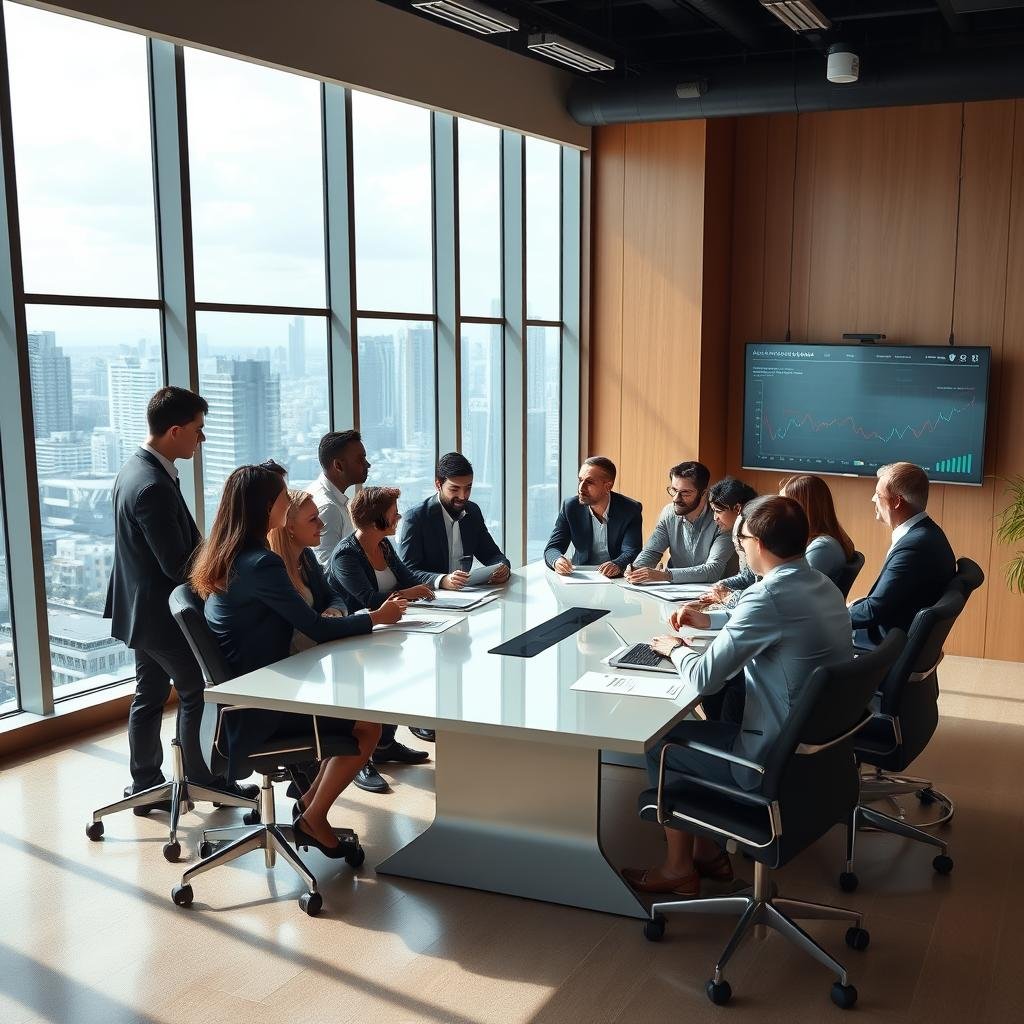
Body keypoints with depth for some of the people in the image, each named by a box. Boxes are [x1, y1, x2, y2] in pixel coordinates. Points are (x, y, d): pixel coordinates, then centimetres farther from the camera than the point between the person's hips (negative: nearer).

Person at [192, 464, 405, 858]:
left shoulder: (228, 557, 6)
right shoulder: (261, 564, -22)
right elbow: (316, 629, -17)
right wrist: (377, 617, -4)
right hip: (259, 706, -9)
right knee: (367, 726, -4)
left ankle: (311, 798, 20)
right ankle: (313, 820, 9)